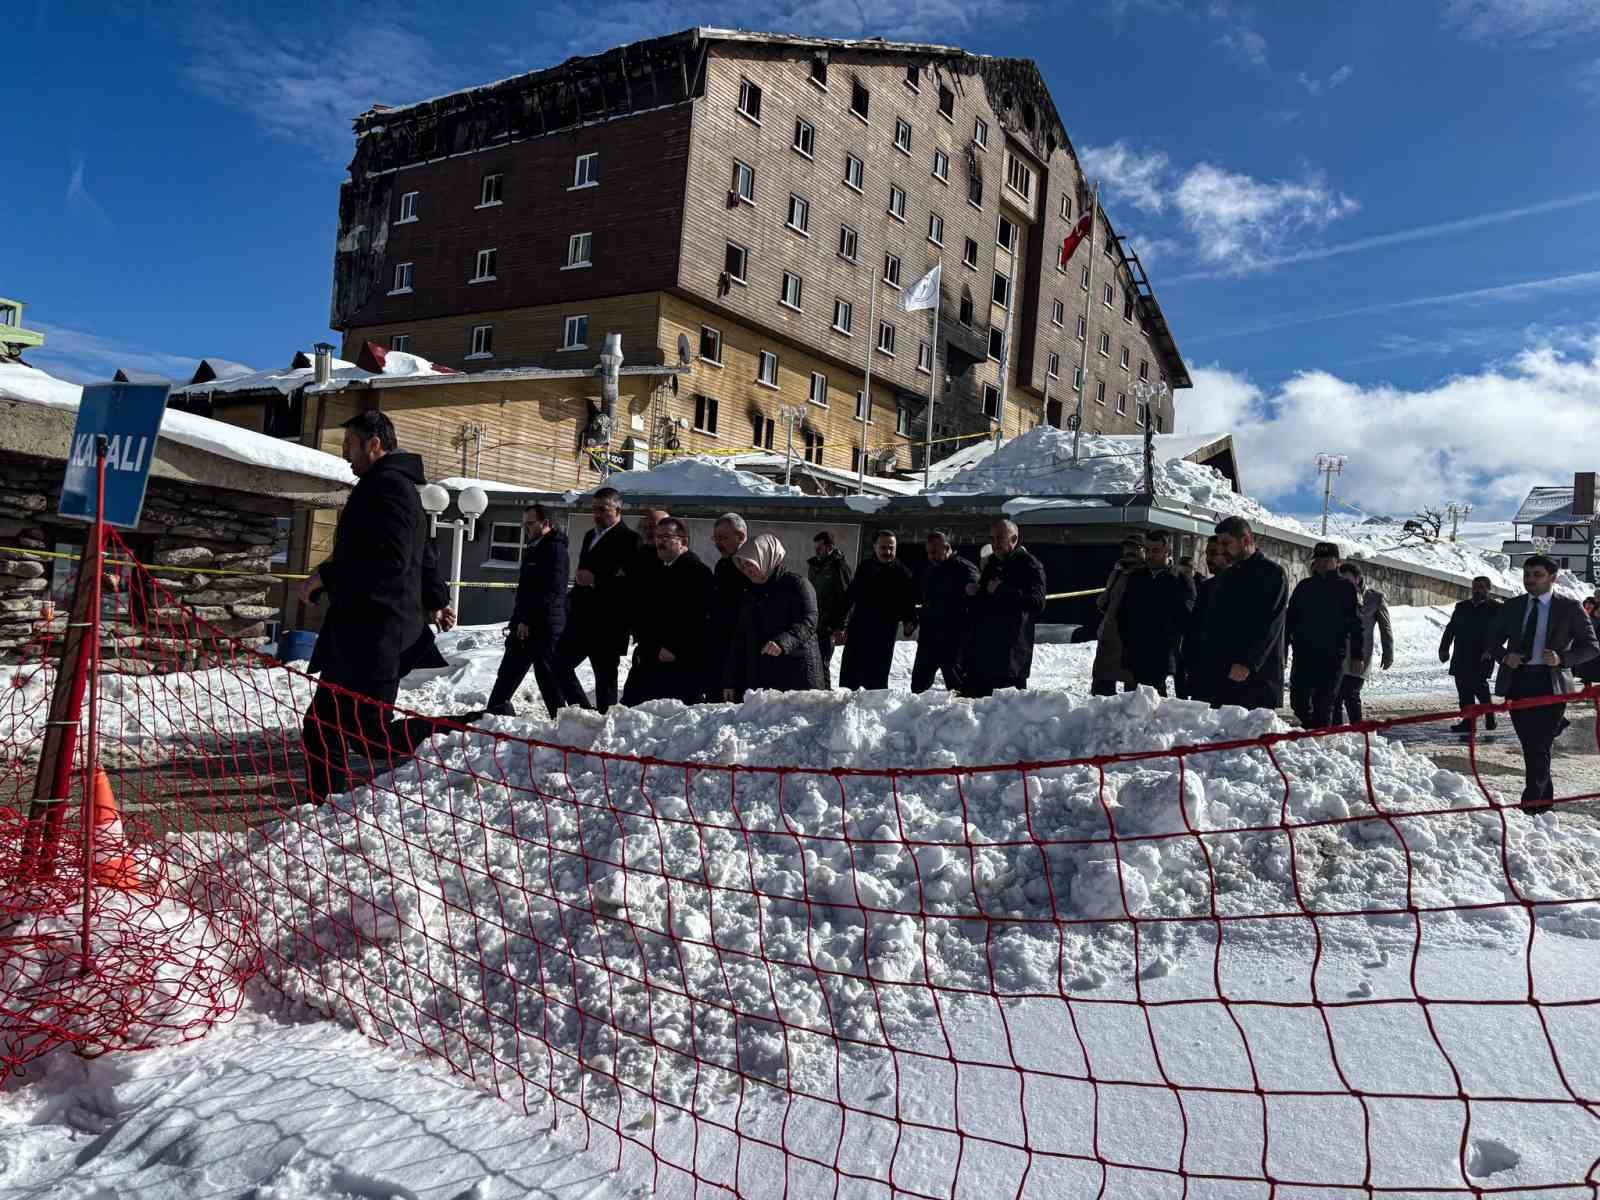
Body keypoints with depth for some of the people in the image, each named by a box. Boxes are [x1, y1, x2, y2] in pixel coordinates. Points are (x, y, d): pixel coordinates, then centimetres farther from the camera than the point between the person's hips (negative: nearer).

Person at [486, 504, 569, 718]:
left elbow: (551, 592, -21)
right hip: (525, 625, 10)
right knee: (508, 672, 12)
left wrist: (528, 620, -20)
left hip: (544, 627, -10)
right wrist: (517, 620, 17)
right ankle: (497, 710, 19)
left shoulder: (555, 548, -11)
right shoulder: (534, 548, 20)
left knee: (547, 674, -6)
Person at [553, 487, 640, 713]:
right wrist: (573, 599, 13)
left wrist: (596, 580, -21)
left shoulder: (628, 539, -9)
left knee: (605, 676, -1)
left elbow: (630, 582, -19)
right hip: (581, 618, 9)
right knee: (559, 663, 8)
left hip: (607, 625, -9)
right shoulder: (590, 536, 19)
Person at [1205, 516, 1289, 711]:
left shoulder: (1272, 573, -3)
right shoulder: (1226, 577, 20)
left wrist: (1247, 663, -21)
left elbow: (1270, 626, -13)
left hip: (1259, 675, -7)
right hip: (1222, 673, 7)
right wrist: (1210, 665, 10)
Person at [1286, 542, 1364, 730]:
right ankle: (1310, 727, 24)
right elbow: (1290, 618, 12)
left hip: (1333, 656, -3)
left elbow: (1354, 623, 1)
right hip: (1304, 652, 3)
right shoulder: (1304, 586, 11)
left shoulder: (1345, 588, 3)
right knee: (1298, 700, 2)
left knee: (1324, 702, -2)